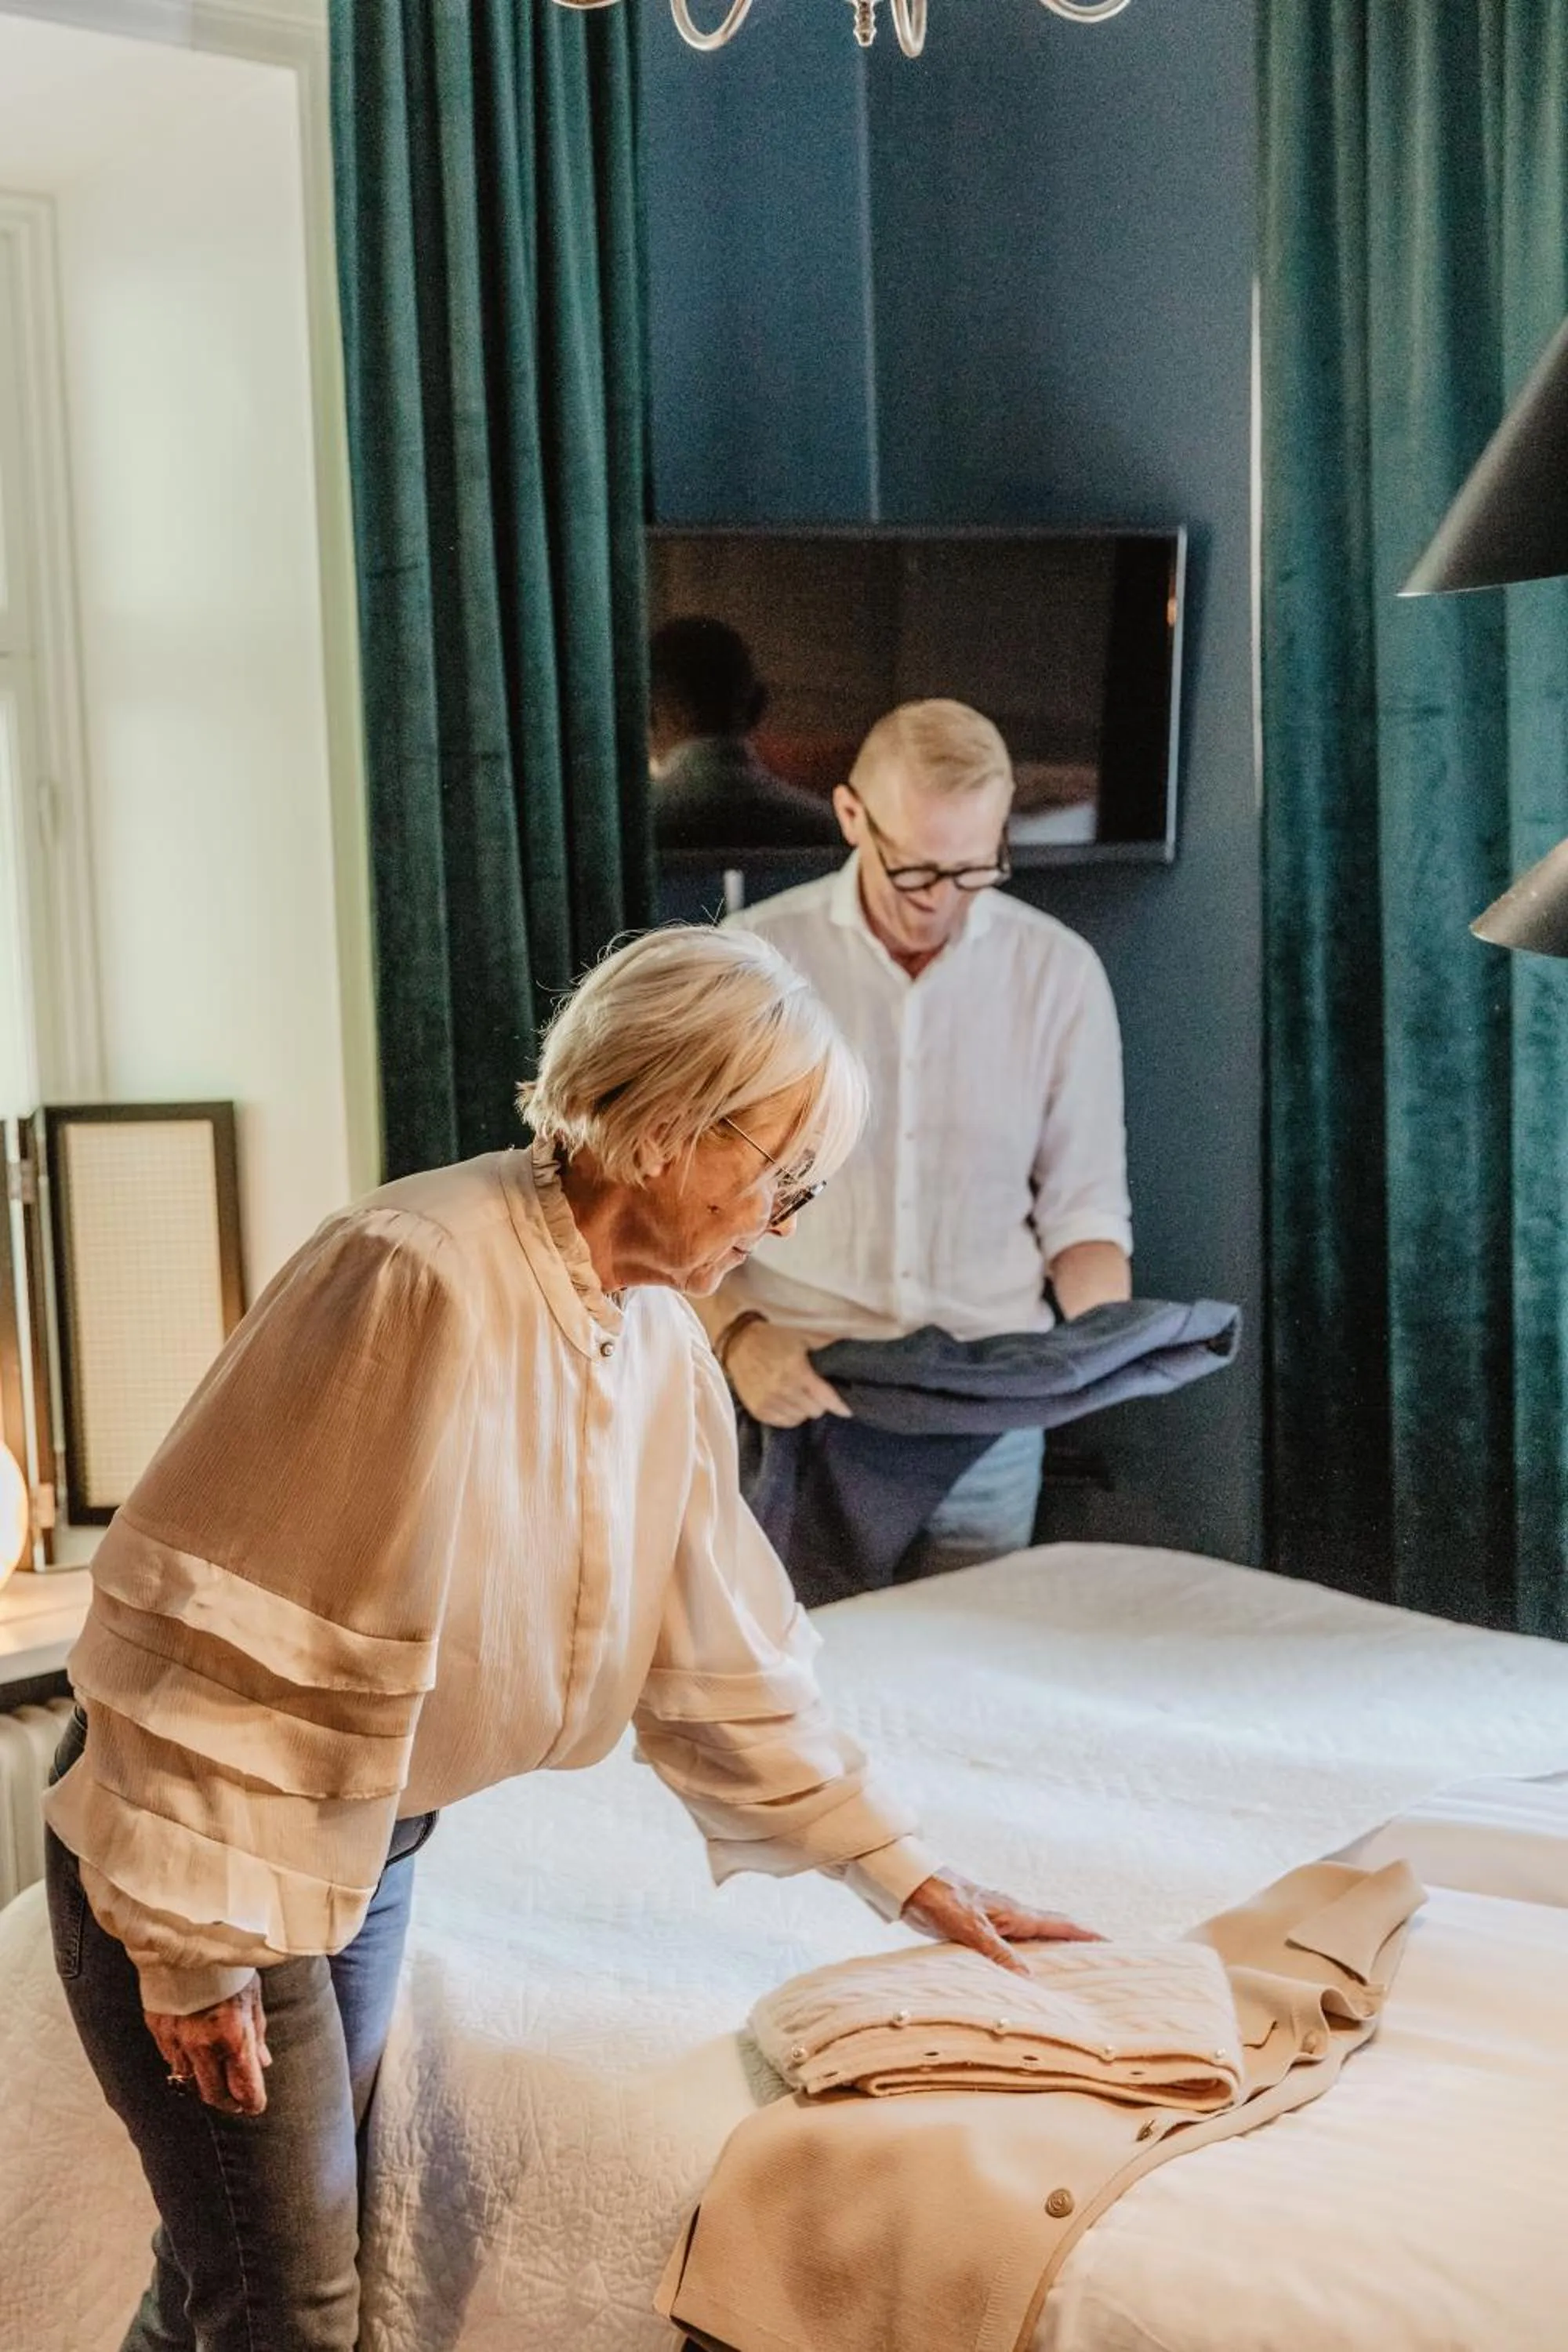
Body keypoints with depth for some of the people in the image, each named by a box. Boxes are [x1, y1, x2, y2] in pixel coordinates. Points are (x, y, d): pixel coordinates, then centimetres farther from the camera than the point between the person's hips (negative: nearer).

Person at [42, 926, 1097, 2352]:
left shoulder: (662, 1348, 0)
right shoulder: (426, 1279, -26)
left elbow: (715, 1659, 9)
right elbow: (205, 1614, -24)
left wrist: (910, 1875, 9)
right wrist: (196, 1936, -20)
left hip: (366, 1845, 8)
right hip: (210, 1846, -7)